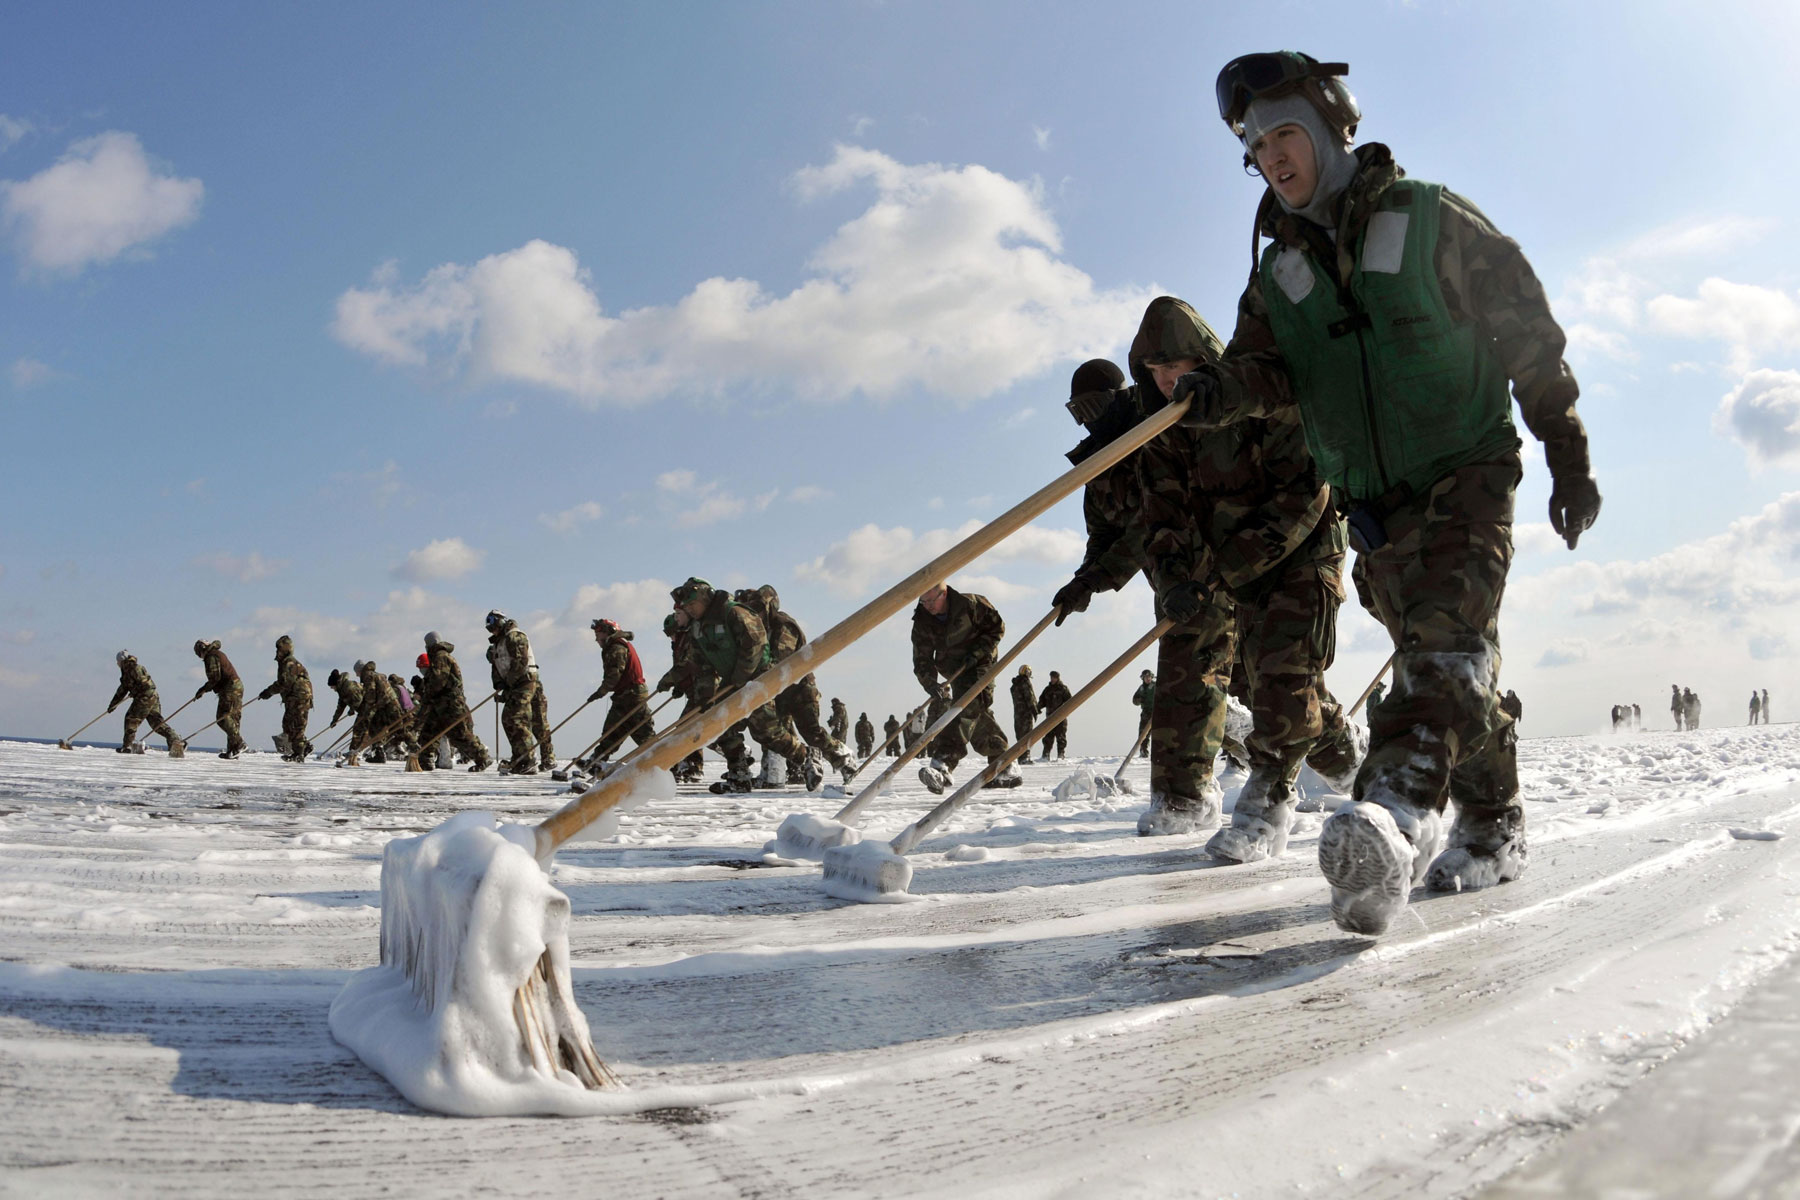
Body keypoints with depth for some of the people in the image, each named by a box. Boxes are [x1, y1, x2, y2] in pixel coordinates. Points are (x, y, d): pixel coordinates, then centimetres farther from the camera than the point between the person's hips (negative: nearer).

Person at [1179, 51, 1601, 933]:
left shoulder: (1429, 220, -4)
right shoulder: (1279, 272, 10)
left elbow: (1530, 334, -2)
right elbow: (1267, 365, -2)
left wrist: (1568, 457, -3)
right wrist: (1224, 389, -27)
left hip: (1466, 473, -4)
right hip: (1372, 504, 5)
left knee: (1444, 641, -25)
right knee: (1449, 664, 10)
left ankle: (1396, 811, -41)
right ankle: (1491, 830, 22)